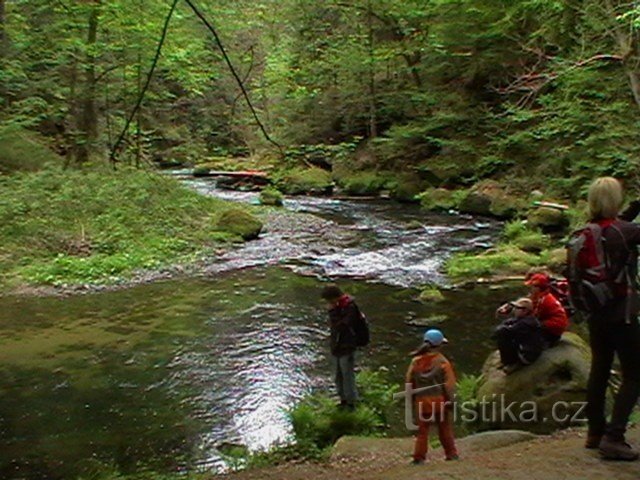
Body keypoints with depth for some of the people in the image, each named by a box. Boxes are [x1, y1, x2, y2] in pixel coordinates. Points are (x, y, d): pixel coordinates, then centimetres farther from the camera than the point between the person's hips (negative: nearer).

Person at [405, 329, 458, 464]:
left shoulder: (416, 361, 0)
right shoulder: (442, 361, -9)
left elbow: (409, 381, 4)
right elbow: (449, 383, -10)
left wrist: (411, 398, 14)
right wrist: (451, 400, -2)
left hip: (421, 400, 2)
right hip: (439, 399, -2)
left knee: (422, 430, 9)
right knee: (445, 429, 12)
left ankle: (419, 456, 6)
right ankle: (451, 453, 19)